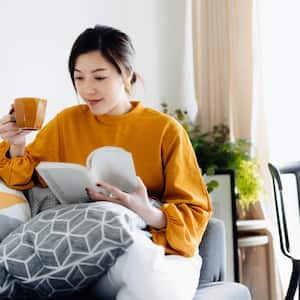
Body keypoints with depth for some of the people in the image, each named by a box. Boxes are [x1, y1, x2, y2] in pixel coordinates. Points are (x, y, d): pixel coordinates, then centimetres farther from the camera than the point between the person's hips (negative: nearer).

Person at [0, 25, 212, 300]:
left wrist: (152, 215, -23)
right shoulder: (66, 123, 8)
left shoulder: (166, 130, -2)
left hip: (165, 248, -1)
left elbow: (195, 211, -2)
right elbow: (25, 179, 16)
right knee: (139, 259, -34)